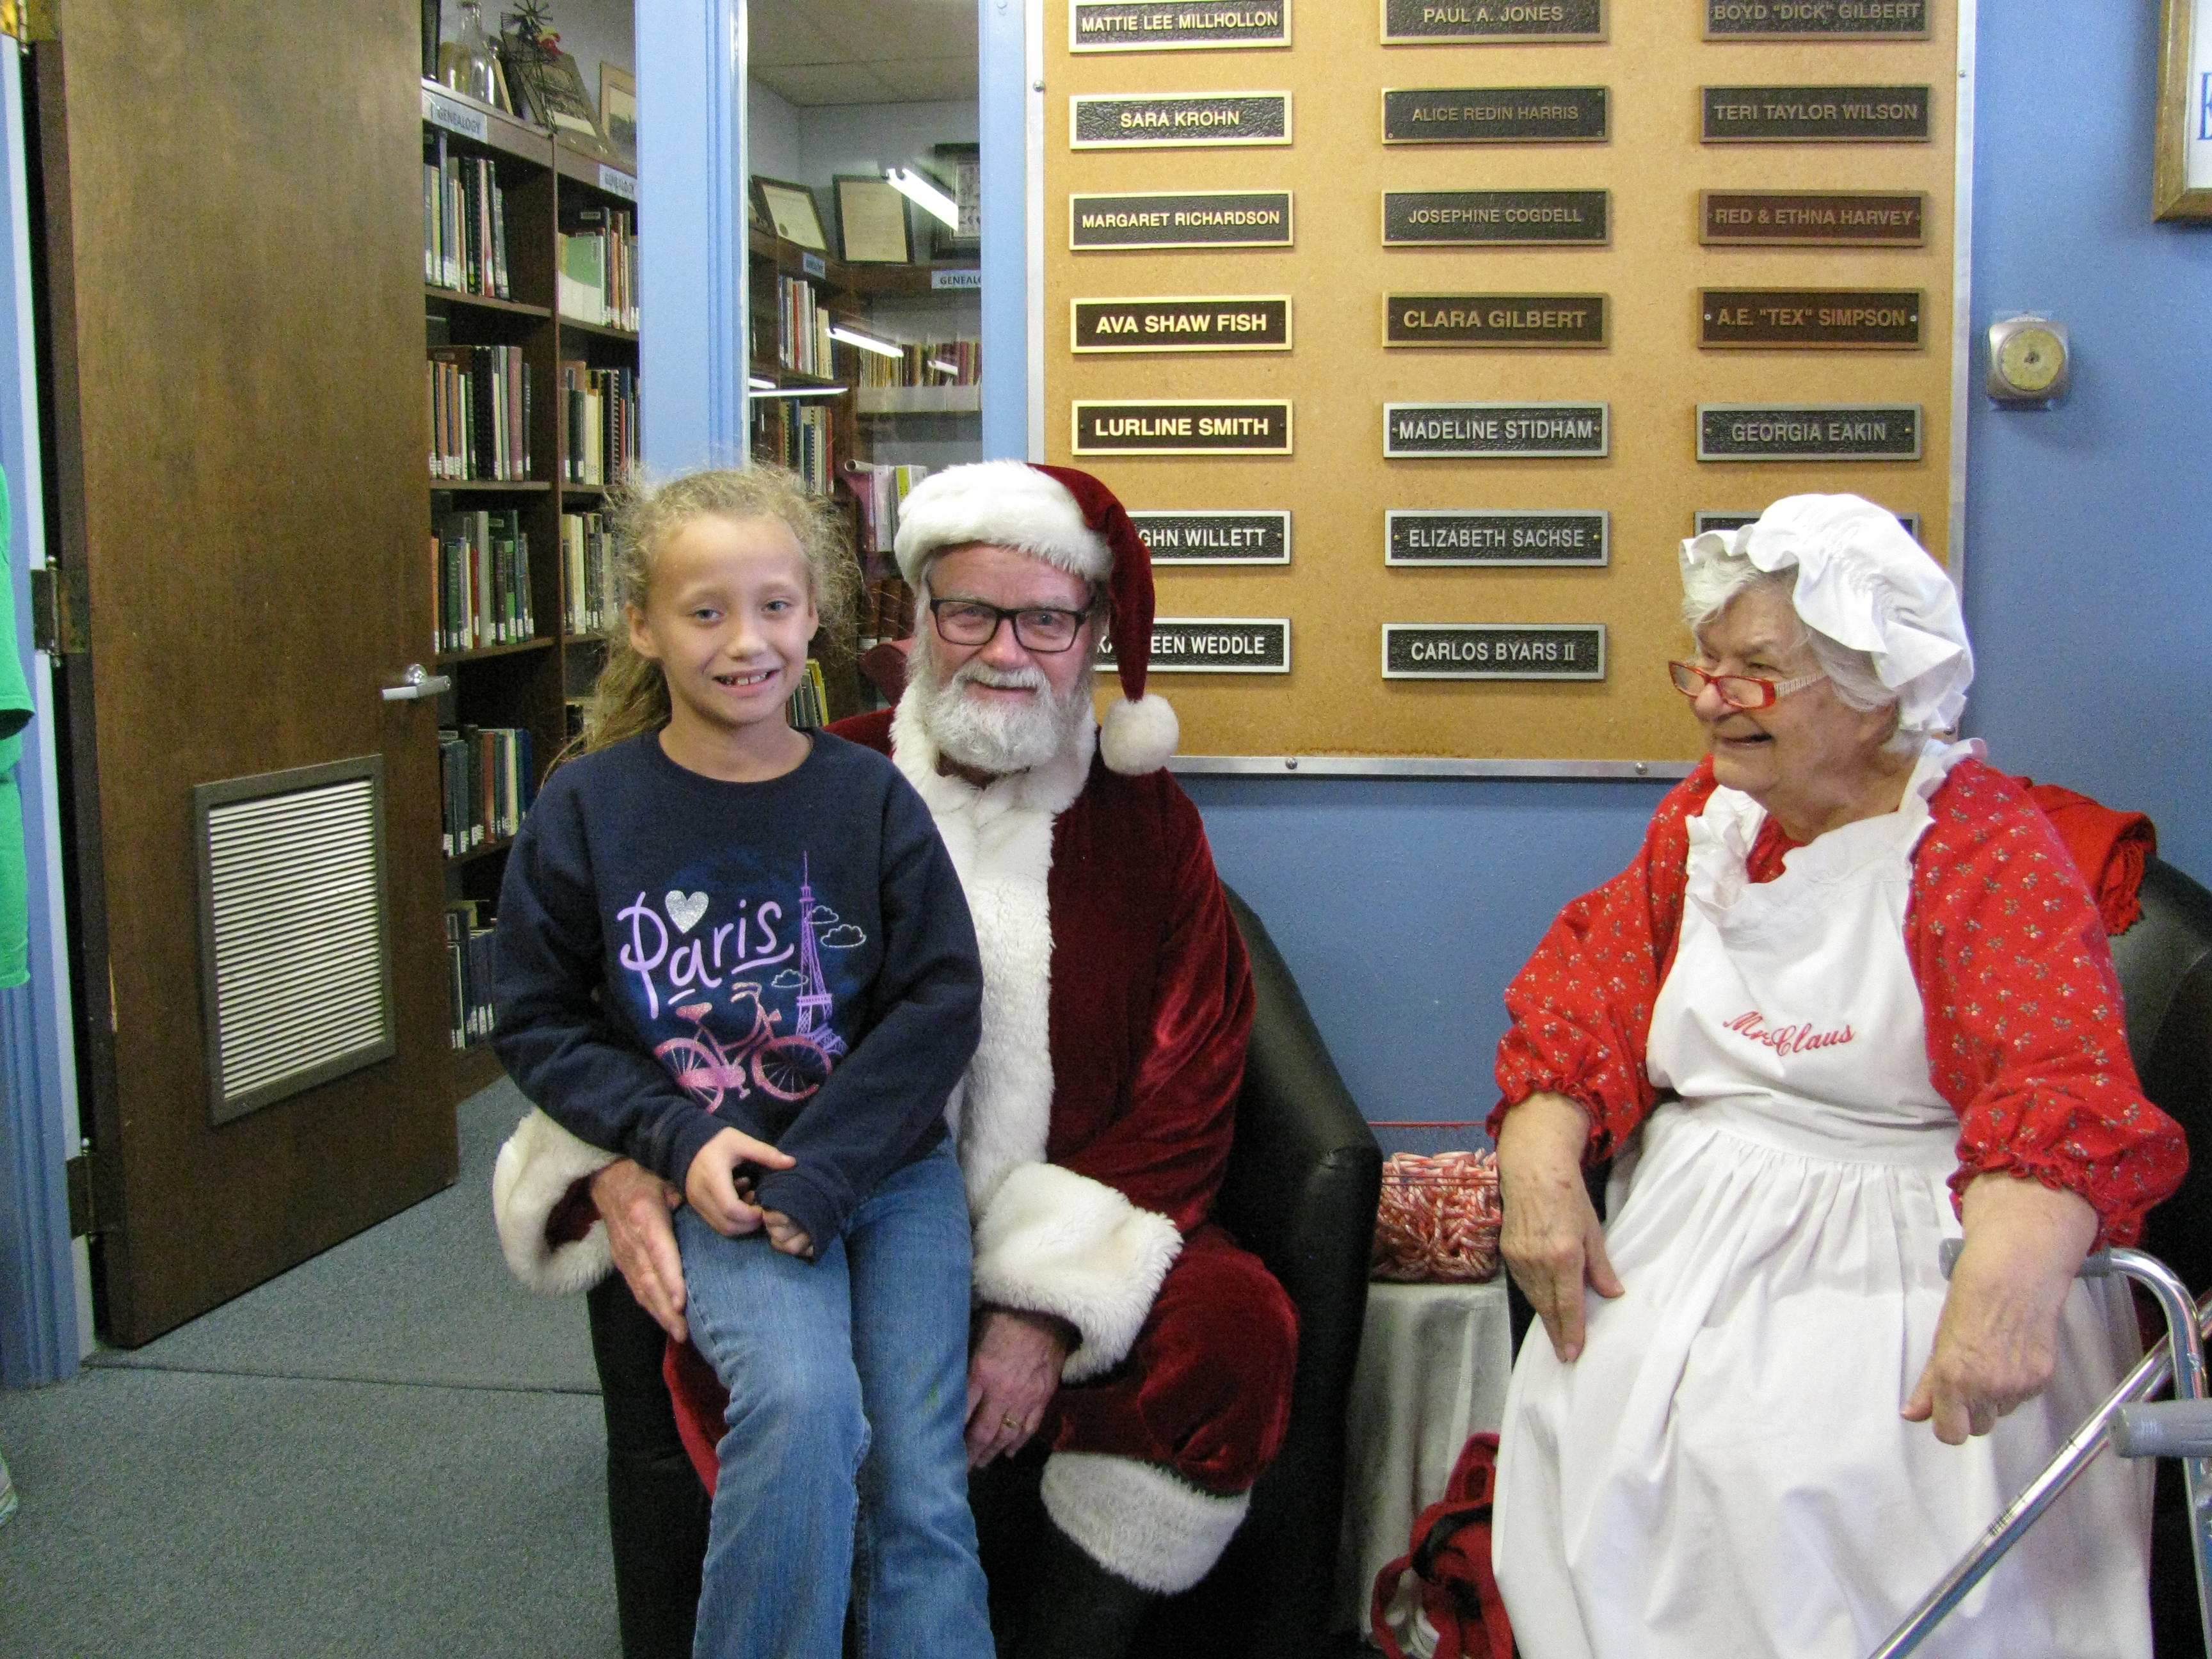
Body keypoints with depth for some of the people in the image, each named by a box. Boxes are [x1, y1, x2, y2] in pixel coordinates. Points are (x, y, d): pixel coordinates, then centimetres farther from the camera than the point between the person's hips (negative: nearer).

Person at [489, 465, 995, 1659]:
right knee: (803, 1400, -27)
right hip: (714, 1182, -1)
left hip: (887, 1164, 2)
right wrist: (679, 1142, -9)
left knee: (922, 1493, -8)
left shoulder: (869, 797, 0)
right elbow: (537, 1023, 6)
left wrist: (816, 1176, -12)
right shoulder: (587, 809, 0)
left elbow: (940, 1002, -2)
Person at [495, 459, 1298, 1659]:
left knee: (1238, 1331, -27)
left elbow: (1185, 1090, -1)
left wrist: (1052, 1308, -14)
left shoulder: (1145, 821, 5)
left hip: (1073, 1233, 1)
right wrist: (624, 1165, -22)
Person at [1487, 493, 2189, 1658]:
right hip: (1689, 1233, 5)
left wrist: (2006, 1284, -38)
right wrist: (1539, 1171, -13)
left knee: (1817, 1466, -26)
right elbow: (1584, 1003, 6)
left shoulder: (1988, 847, -6)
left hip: (1898, 1253, -4)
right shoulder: (1703, 817, 12)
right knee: (1588, 1411, -17)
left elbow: (2060, 1084, -20)